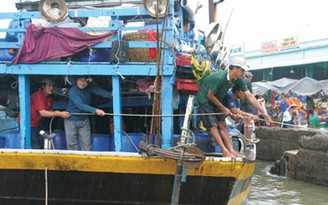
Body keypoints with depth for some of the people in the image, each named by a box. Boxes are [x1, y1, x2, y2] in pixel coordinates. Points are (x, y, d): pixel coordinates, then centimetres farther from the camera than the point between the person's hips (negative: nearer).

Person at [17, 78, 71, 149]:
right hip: (27, 123, -8)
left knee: (42, 144, 6)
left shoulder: (50, 97, 2)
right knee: (35, 146, -12)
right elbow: (42, 113, -29)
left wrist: (55, 112, -19)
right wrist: (59, 114, -28)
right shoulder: (38, 95, -24)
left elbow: (49, 111, 5)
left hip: (36, 123, 8)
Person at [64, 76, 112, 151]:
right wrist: (95, 110, -41)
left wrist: (111, 94, -39)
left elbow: (99, 91, -22)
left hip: (84, 120, 4)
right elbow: (80, 105, -32)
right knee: (71, 144, 1)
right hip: (71, 120, -4)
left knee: (86, 145, 2)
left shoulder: (89, 88, -6)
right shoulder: (73, 91, -22)